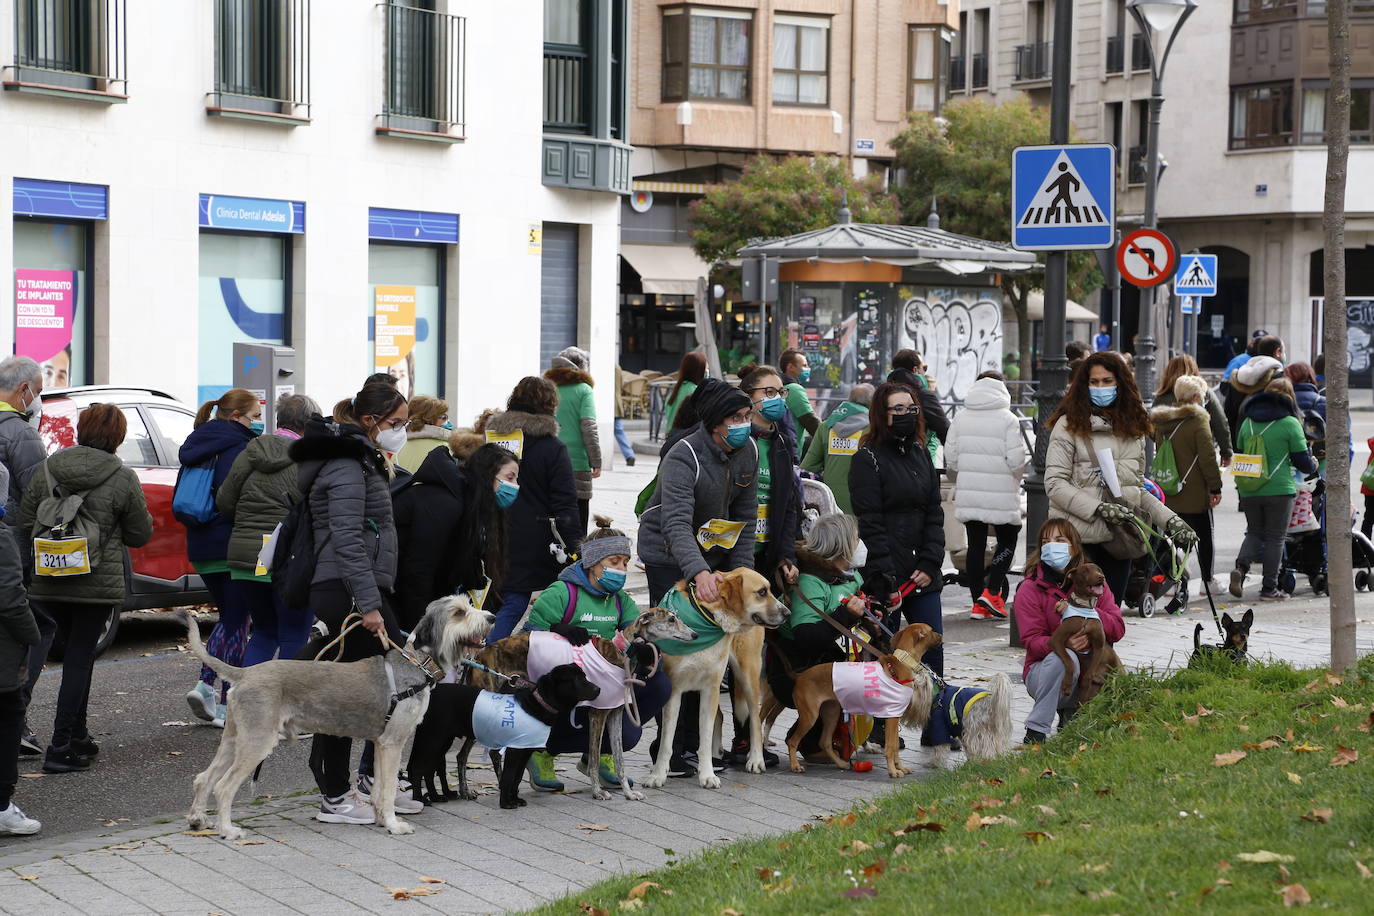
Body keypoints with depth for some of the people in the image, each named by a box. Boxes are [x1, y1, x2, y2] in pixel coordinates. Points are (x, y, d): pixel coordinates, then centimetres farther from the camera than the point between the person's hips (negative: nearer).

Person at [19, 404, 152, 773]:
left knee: (76, 654, 20)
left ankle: (77, 736, 28)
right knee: (80, 658, 0)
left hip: (49, 582, 4)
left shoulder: (47, 470, 1)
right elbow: (140, 534, -1)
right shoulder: (122, 478, -10)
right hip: (97, 583, -4)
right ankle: (61, 747, -4)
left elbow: (25, 522, 3)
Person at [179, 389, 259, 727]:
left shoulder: (197, 446, 13)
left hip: (201, 548, 8)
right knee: (237, 623, 2)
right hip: (234, 547, -8)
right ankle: (225, 705, 2)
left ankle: (204, 685, 6)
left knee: (228, 617, 21)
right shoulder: (239, 446, -13)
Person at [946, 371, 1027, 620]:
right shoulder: (1008, 420, -8)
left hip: (968, 494, 3)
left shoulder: (961, 418, 2)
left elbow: (950, 458, 3)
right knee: (1007, 541, 12)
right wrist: (1016, 477, 12)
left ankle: (978, 603, 9)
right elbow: (1016, 460, -11)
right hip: (1001, 495, -3)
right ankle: (991, 592, -2)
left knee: (975, 545, 8)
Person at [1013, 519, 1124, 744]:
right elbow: (1032, 641, -13)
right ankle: (1035, 731, -29)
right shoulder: (1029, 589, -4)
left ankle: (1070, 712, 6)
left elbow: (1118, 629, -4)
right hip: (1043, 669, -3)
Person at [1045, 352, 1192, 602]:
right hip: (1080, 538, -5)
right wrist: (1100, 508, -18)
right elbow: (1055, 483, -10)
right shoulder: (1069, 424, -3)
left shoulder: (1133, 427, 15)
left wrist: (1170, 520, 9)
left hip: (1119, 538, 5)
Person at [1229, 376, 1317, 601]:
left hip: (1249, 490, 4)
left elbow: (1239, 454, 15)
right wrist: (1312, 466, 19)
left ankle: (1241, 566, -9)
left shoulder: (1248, 422, 7)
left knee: (1254, 532, 17)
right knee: (1275, 538, 5)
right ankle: (1269, 588, 7)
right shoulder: (1290, 424, -7)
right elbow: (1302, 460, -4)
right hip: (1279, 490, -4)